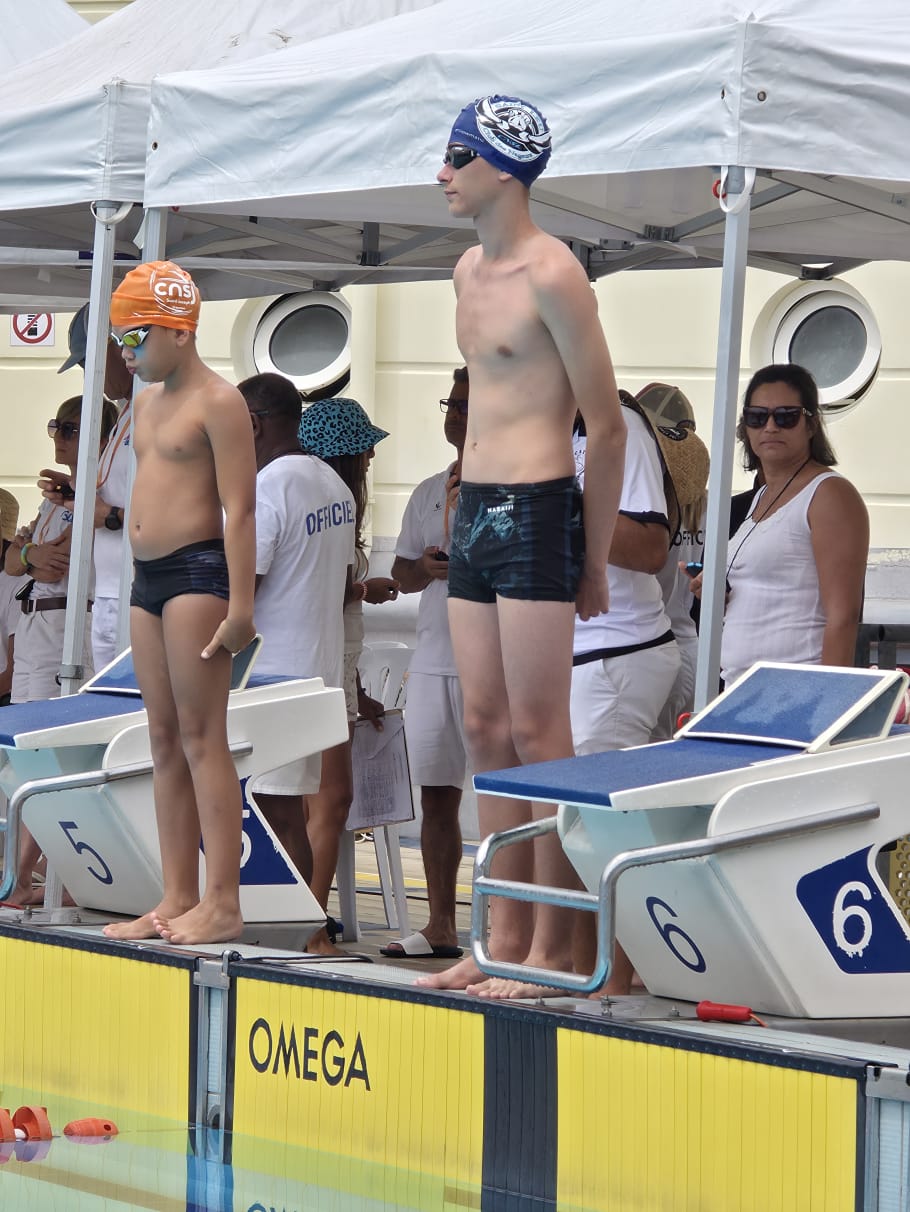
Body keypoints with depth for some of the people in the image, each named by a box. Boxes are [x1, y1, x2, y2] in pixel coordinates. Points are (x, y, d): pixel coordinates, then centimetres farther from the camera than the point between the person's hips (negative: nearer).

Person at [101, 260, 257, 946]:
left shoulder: (217, 402, -10)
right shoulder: (149, 401, 17)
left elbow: (239, 509, -15)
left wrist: (239, 605, -20)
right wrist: (143, 579, 17)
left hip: (198, 572, -9)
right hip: (148, 579, 9)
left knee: (201, 736, -10)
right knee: (164, 739, 8)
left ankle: (222, 903, -10)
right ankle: (177, 898, 10)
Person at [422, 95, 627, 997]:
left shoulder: (551, 276, -12)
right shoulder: (469, 271, 14)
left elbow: (606, 426, -11)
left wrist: (594, 561, -8)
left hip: (535, 513, -9)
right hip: (473, 513, 9)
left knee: (538, 735, -6)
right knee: (486, 730, 10)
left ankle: (553, 950, -2)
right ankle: (504, 940, 15)